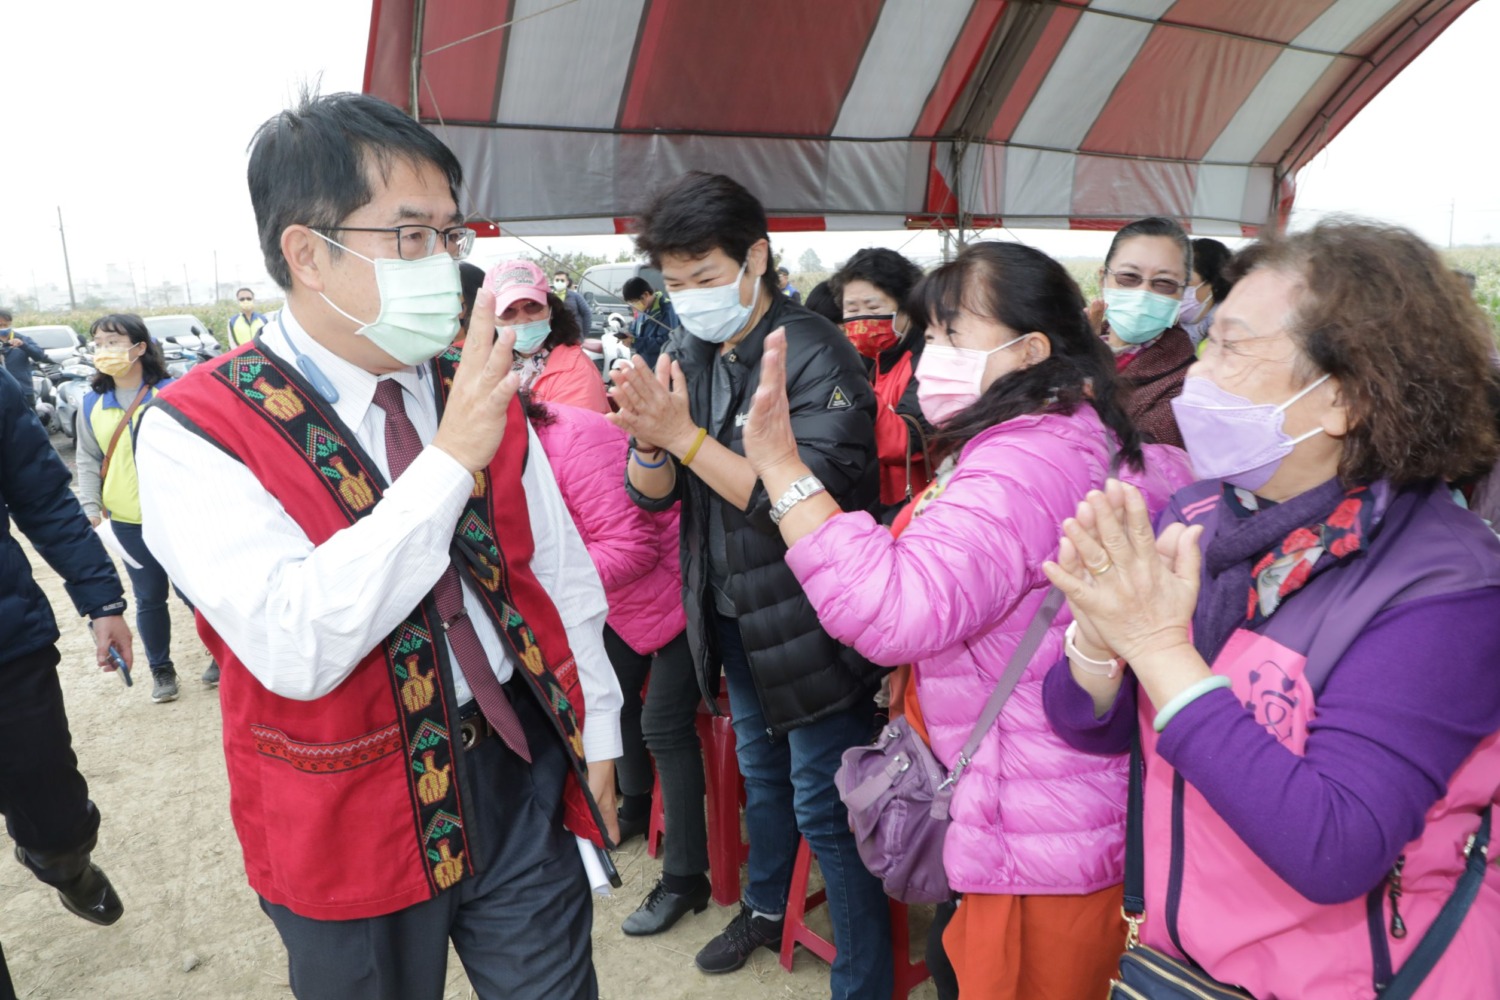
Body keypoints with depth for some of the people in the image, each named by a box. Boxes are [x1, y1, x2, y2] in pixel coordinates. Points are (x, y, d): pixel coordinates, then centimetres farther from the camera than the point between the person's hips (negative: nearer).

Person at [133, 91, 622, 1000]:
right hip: (356, 822, -3)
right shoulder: (194, 430, -14)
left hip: (526, 774, 4)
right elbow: (295, 646, -28)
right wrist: (450, 459, -28)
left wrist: (595, 739, 9)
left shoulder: (479, 388, 0)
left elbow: (561, 573, 6)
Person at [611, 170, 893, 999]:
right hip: (732, 615, 7)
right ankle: (766, 907, 50)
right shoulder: (689, 357, 3)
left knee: (825, 805, 3)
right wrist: (649, 440, -21)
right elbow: (651, 495, 1)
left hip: (810, 622, -7)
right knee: (761, 770, 26)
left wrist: (685, 433, -28)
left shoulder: (815, 356, -18)